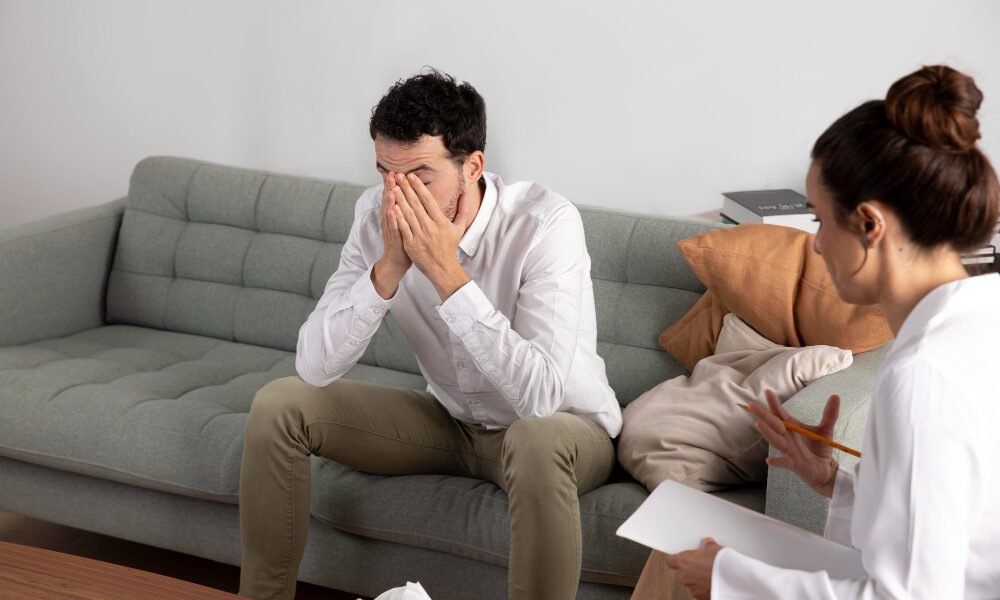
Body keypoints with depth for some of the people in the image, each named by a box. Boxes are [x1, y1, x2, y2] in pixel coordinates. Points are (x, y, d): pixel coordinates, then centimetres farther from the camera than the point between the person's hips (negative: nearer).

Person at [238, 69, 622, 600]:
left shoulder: (546, 223, -28)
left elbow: (538, 395, -36)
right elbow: (314, 367, -18)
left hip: (565, 425, -5)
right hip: (450, 420, 5)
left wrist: (447, 272, -37)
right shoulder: (376, 214, -14)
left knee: (537, 440, -40)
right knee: (278, 406, -9)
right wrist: (389, 266, -31)